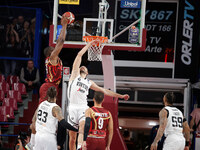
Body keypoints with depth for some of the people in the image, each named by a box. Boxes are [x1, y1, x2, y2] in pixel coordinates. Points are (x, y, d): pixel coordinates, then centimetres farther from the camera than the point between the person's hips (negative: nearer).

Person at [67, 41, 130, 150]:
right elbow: (79, 55, 9)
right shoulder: (75, 75, 13)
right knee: (72, 137, 0)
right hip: (73, 107, -1)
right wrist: (89, 44, 12)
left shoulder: (89, 83, 23)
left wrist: (120, 96, 26)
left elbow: (104, 91, 28)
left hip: (83, 108, 1)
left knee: (82, 129, -26)